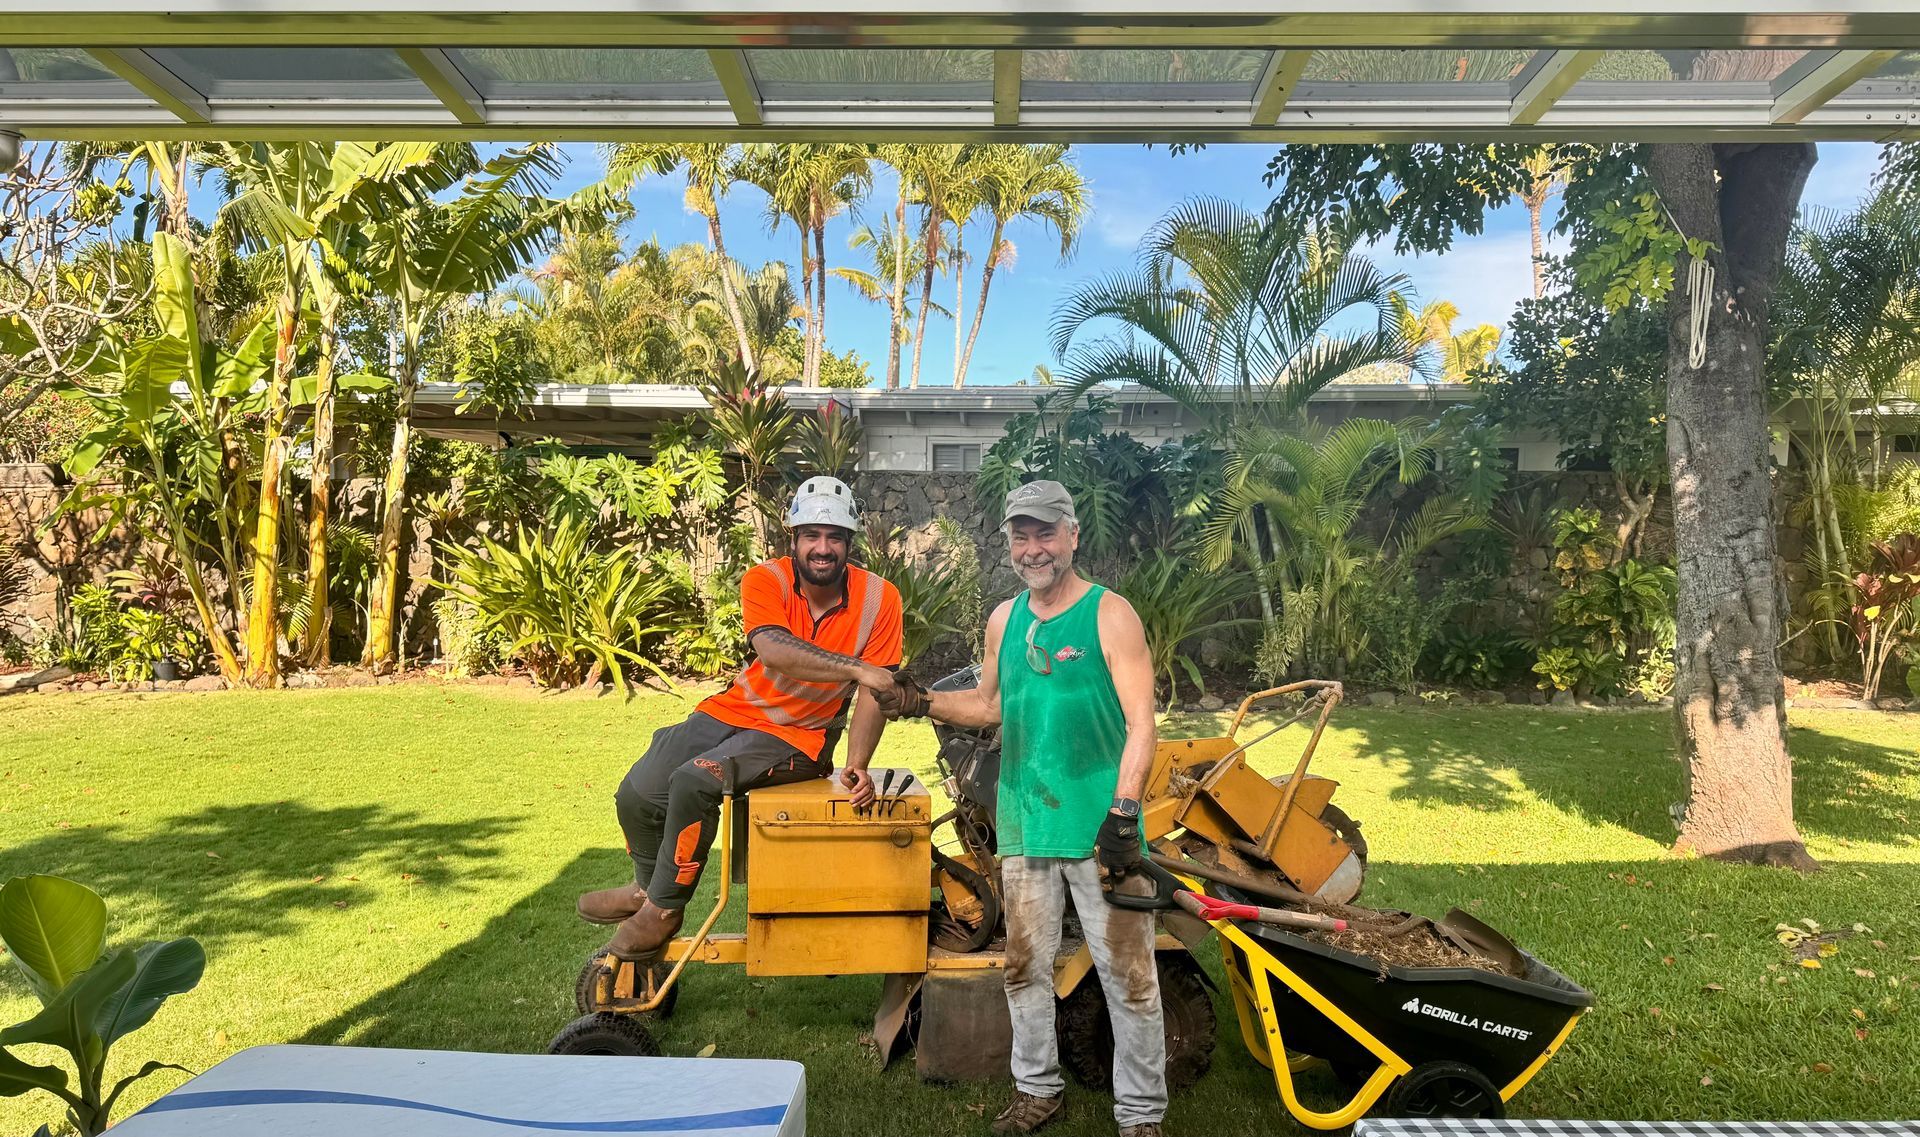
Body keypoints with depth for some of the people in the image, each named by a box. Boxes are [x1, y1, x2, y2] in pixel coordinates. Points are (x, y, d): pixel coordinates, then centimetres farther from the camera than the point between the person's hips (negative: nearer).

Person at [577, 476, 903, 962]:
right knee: (638, 795, -3)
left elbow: (874, 695, -10)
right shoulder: (765, 580, -13)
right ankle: (648, 885, 30)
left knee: (695, 781, -26)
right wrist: (856, 668, -43)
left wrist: (857, 765, -22)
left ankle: (665, 907, -1)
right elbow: (774, 650, -33)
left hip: (798, 735, -3)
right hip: (736, 710, 3)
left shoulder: (879, 599, -13)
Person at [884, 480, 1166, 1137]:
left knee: (1128, 977, 3)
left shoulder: (1109, 614, -7)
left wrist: (1123, 813, -21)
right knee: (1026, 968, 16)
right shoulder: (1005, 620, 9)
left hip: (1100, 828, -5)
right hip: (1026, 826, 5)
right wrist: (923, 703, 5)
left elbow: (1140, 723, -12)